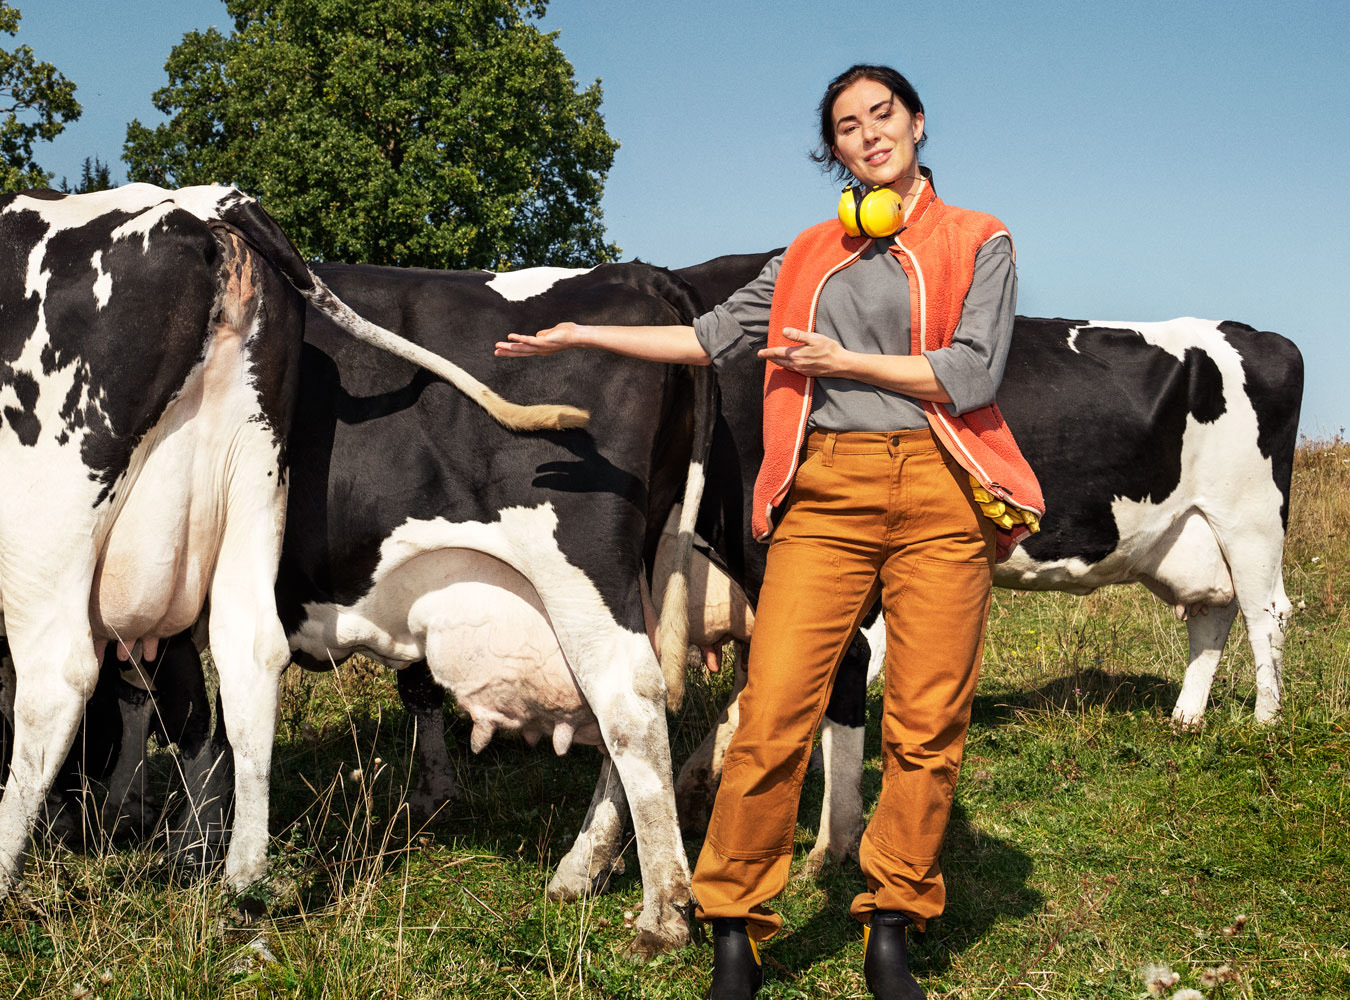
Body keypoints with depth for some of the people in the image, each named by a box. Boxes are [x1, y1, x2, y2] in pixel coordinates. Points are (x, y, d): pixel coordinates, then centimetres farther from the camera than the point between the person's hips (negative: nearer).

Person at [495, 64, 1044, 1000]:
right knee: (774, 711, -9)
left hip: (939, 492, -2)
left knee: (927, 724, -2)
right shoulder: (810, 256, 21)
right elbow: (713, 335, 22)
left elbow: (971, 374, -2)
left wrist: (845, 361, 0)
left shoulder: (978, 243, 10)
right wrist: (582, 334, 21)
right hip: (824, 492, 2)